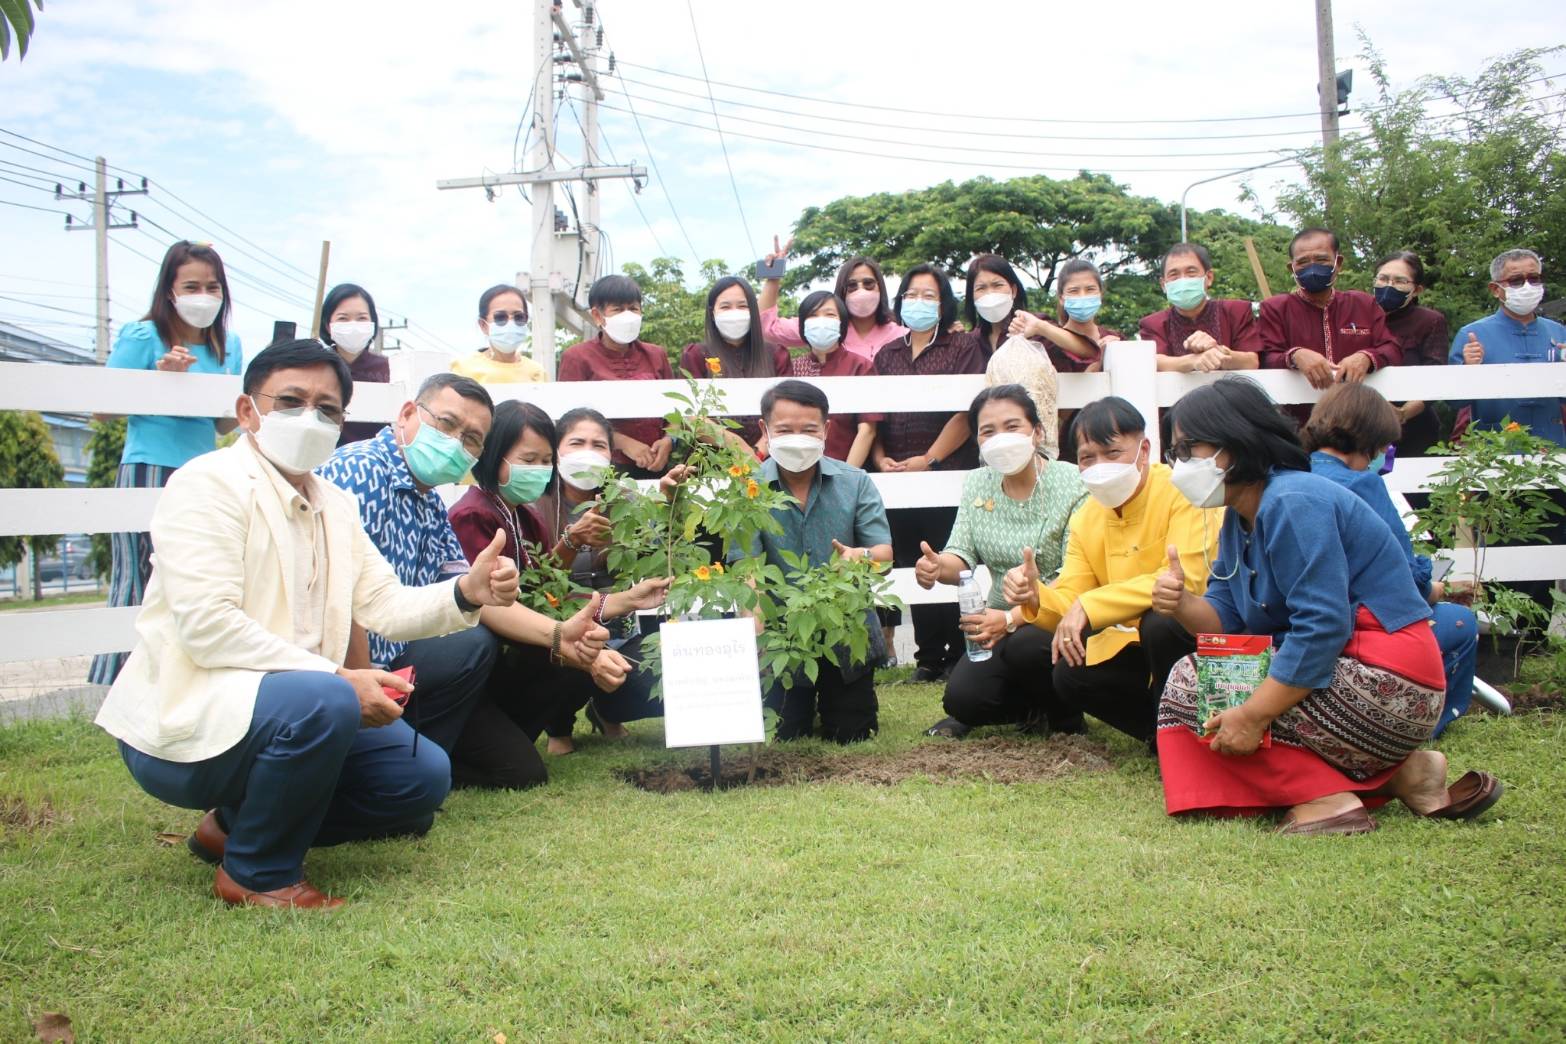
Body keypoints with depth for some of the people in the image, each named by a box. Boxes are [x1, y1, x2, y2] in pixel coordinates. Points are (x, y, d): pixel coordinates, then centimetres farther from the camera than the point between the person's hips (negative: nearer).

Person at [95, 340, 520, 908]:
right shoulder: (209, 483, -14)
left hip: (287, 711, 9)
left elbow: (385, 605, 5)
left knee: (423, 775, 3)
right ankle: (257, 873, -11)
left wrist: (467, 593, -15)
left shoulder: (335, 505, 12)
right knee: (322, 700, -35)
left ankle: (237, 824, 12)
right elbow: (207, 628, -24)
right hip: (180, 727, -8)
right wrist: (337, 680, -27)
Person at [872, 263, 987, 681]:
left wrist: (928, 459, -12)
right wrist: (880, 459, -2)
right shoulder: (887, 355, 18)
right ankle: (929, 656, 13)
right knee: (912, 567, 6)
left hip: (948, 472, -4)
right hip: (897, 476, 5)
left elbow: (968, 411, -7)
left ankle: (959, 655, 3)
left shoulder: (962, 347, 3)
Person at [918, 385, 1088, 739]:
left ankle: (1059, 712, -1)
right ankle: (1031, 708, 15)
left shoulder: (1073, 485, -13)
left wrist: (1013, 618, -32)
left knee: (1024, 645, -35)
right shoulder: (976, 485, 5)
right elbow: (962, 557, -1)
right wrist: (939, 567, -27)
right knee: (962, 699, -19)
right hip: (1001, 621, 4)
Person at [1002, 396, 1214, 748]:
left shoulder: (1181, 490, -21)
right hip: (1140, 642, 7)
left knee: (1160, 622, -35)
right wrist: (1036, 596, -27)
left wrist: (1090, 605, -30)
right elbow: (1072, 603, -2)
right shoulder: (1086, 519, 1)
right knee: (1069, 676, -12)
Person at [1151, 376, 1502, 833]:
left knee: (1190, 688, -12)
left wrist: (1252, 716, -25)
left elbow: (1322, 627, -25)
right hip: (1343, 670, 10)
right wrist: (1182, 605, -14)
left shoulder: (1292, 503, -18)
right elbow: (1226, 618, 7)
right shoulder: (1239, 520, 13)